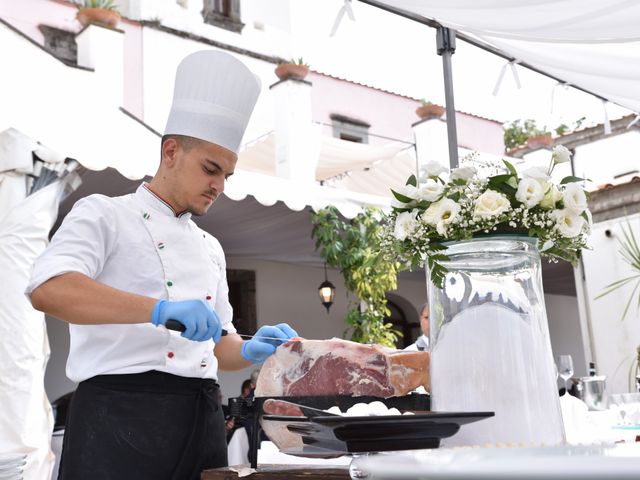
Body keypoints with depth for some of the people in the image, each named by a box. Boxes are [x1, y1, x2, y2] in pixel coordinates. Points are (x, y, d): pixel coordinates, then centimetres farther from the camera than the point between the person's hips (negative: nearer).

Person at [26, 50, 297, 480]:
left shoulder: (210, 247, 21)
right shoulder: (104, 214, 1)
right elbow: (48, 289, -18)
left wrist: (250, 352, 2)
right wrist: (160, 309, -29)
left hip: (202, 419, 7)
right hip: (123, 412, -6)